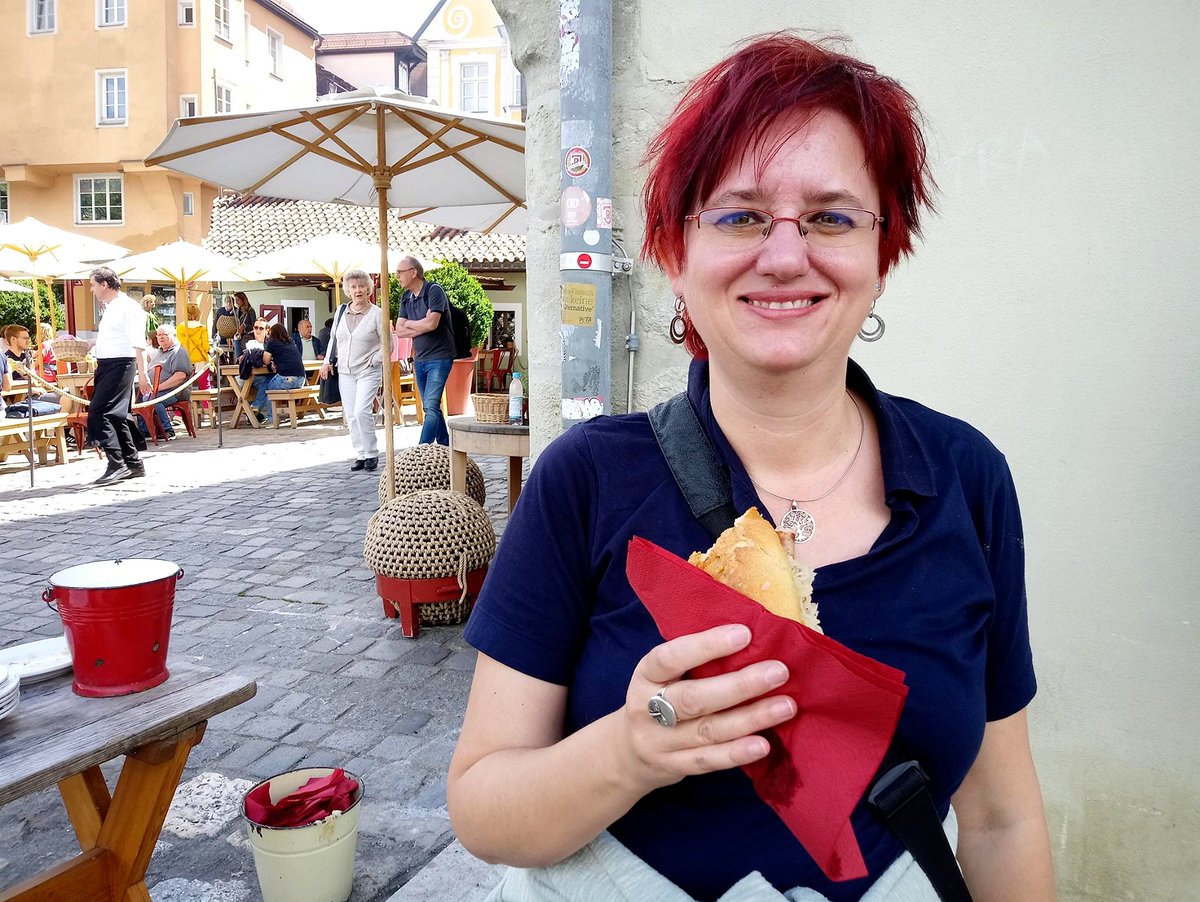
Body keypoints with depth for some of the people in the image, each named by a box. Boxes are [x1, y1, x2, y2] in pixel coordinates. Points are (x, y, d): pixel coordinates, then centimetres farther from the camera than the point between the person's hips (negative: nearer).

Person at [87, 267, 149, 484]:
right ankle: (133, 464, 19)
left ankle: (117, 464, -13)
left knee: (98, 413, -15)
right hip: (107, 365, 10)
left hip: (120, 365, -10)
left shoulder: (128, 307, -11)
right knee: (115, 416, 11)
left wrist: (142, 374, -21)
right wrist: (87, 348, 19)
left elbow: (138, 344, -17)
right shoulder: (110, 308, 18)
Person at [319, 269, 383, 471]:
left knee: (361, 412, -17)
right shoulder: (341, 311, 8)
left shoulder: (377, 314, -6)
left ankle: (371, 454, -3)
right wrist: (328, 361, 11)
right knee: (351, 416, 4)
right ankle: (361, 455, 12)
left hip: (368, 372, -5)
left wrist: (373, 361, -9)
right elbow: (333, 338, 19)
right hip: (345, 372, 5)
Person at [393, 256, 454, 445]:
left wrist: (408, 324, -5)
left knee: (431, 407, -14)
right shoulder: (406, 298, 11)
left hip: (439, 357, -8)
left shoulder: (434, 291, -11)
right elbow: (399, 332, 5)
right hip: (419, 359, 8)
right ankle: (445, 447, 22)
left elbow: (431, 323, -23)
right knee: (430, 407, 12)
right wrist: (422, 328, -11)